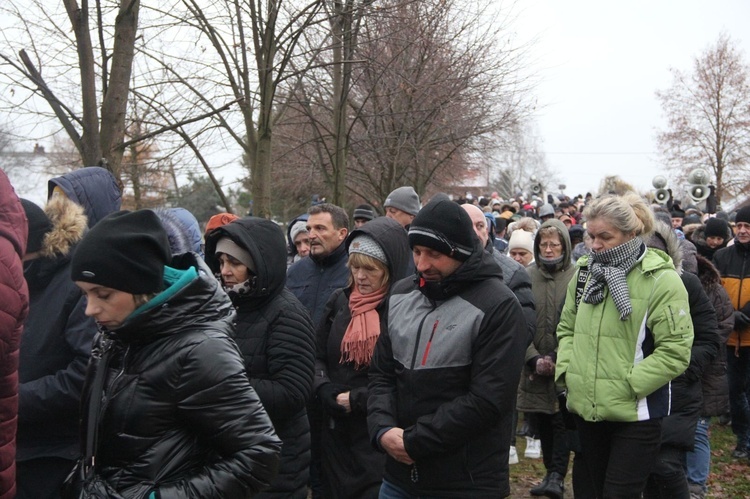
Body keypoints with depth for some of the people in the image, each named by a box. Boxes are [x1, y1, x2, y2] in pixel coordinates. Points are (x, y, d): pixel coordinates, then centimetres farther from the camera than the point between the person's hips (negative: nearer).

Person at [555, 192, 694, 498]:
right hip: (586, 408, 6)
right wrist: (566, 370, 2)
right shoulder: (585, 272, 7)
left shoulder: (661, 279, -13)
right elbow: (566, 328, 17)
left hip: (635, 415, -6)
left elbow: (675, 351, -16)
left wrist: (626, 384, -18)